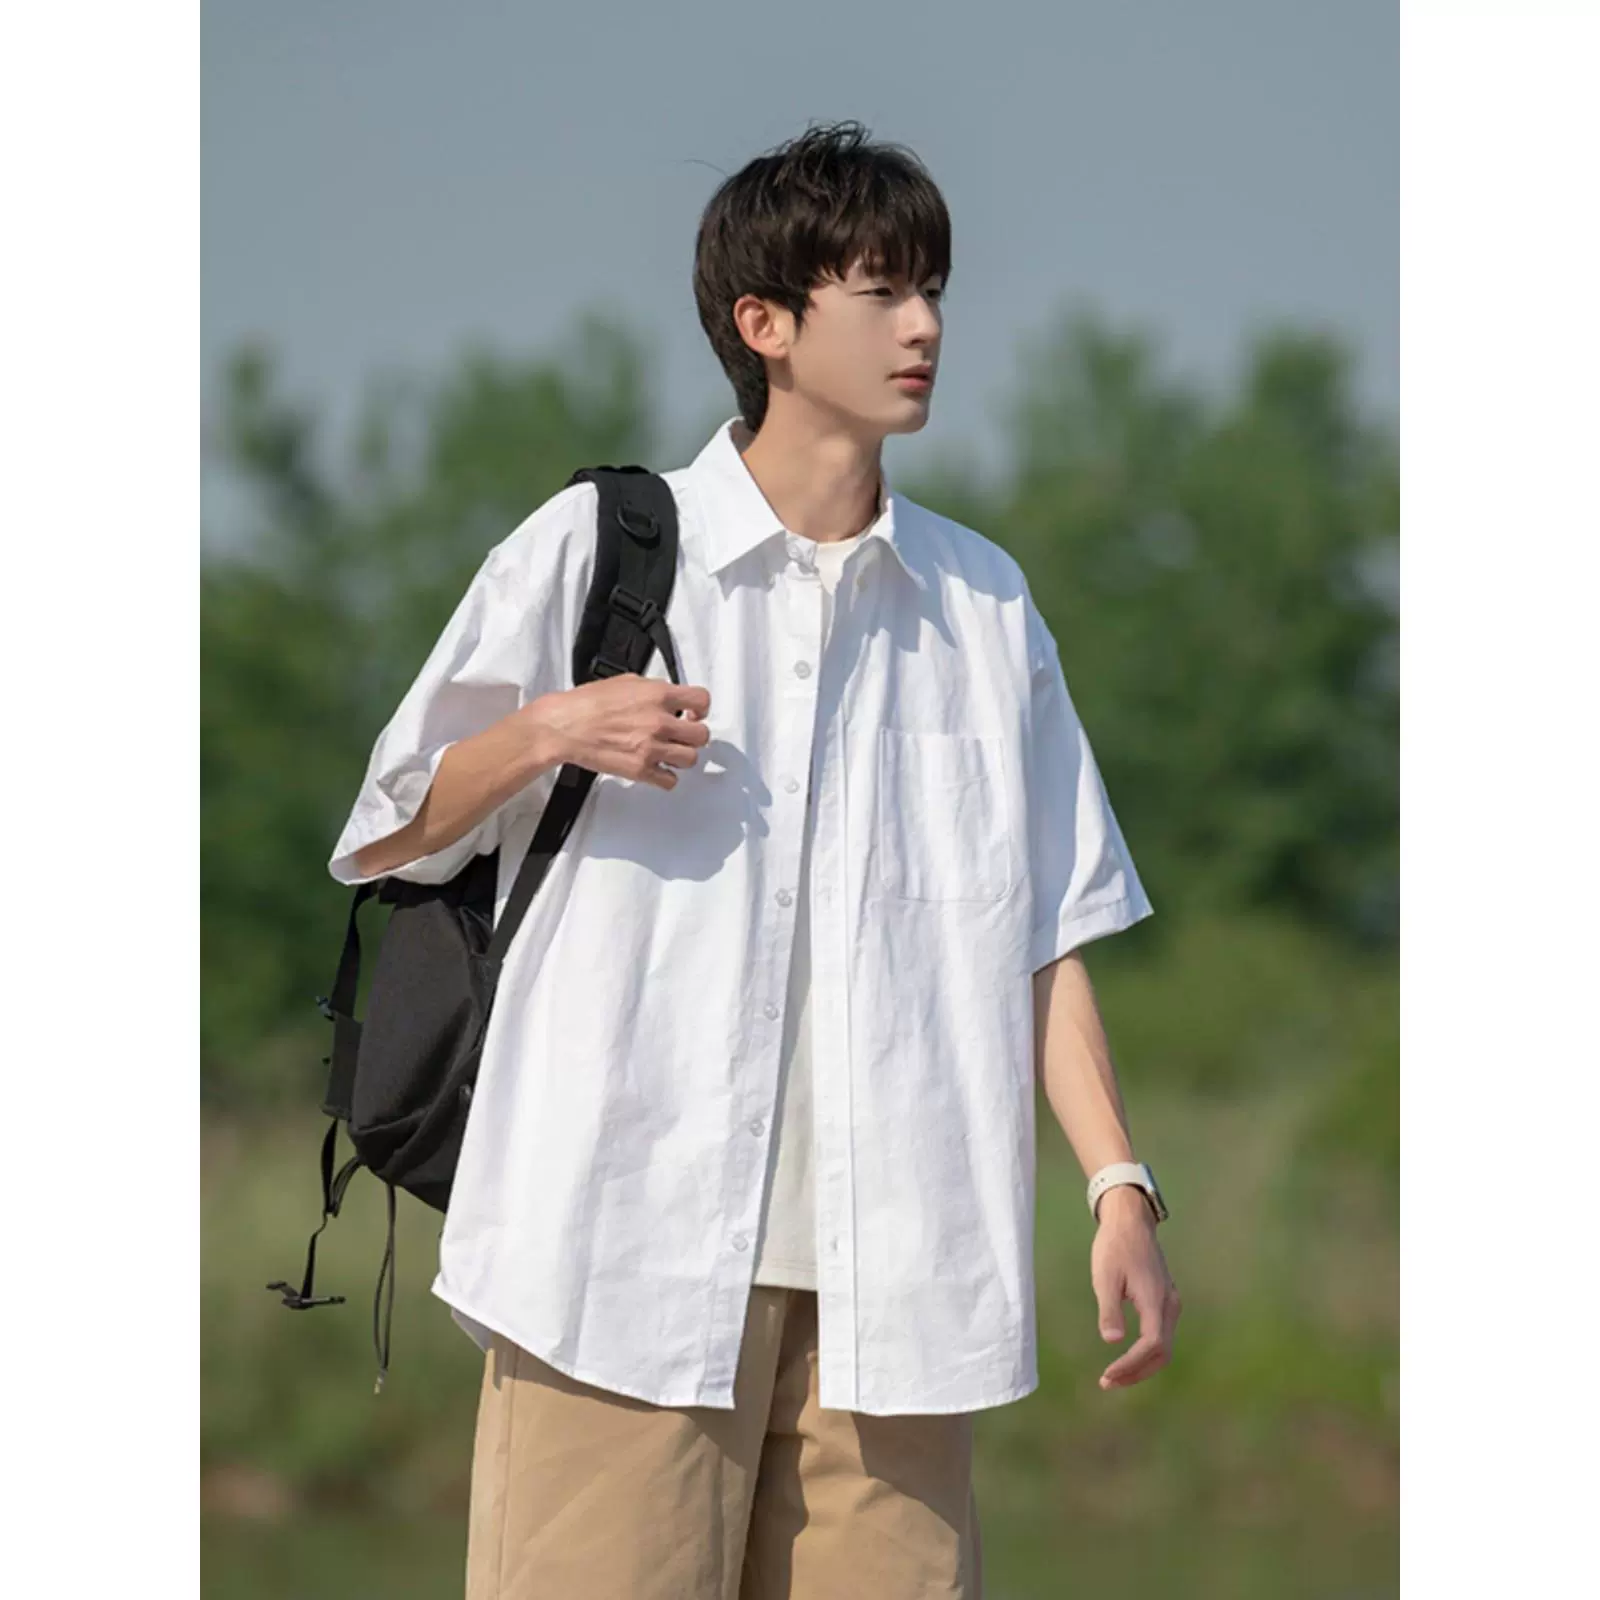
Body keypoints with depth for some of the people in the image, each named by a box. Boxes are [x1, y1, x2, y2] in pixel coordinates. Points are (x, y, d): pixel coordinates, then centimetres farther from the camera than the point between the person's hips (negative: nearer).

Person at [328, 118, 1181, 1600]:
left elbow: (1048, 928, 15)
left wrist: (1120, 1185, 4)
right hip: (627, 1244, -3)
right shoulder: (592, 550, 5)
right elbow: (383, 837, 9)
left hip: (889, 1275, 3)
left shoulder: (981, 603, 16)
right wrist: (548, 734, -9)